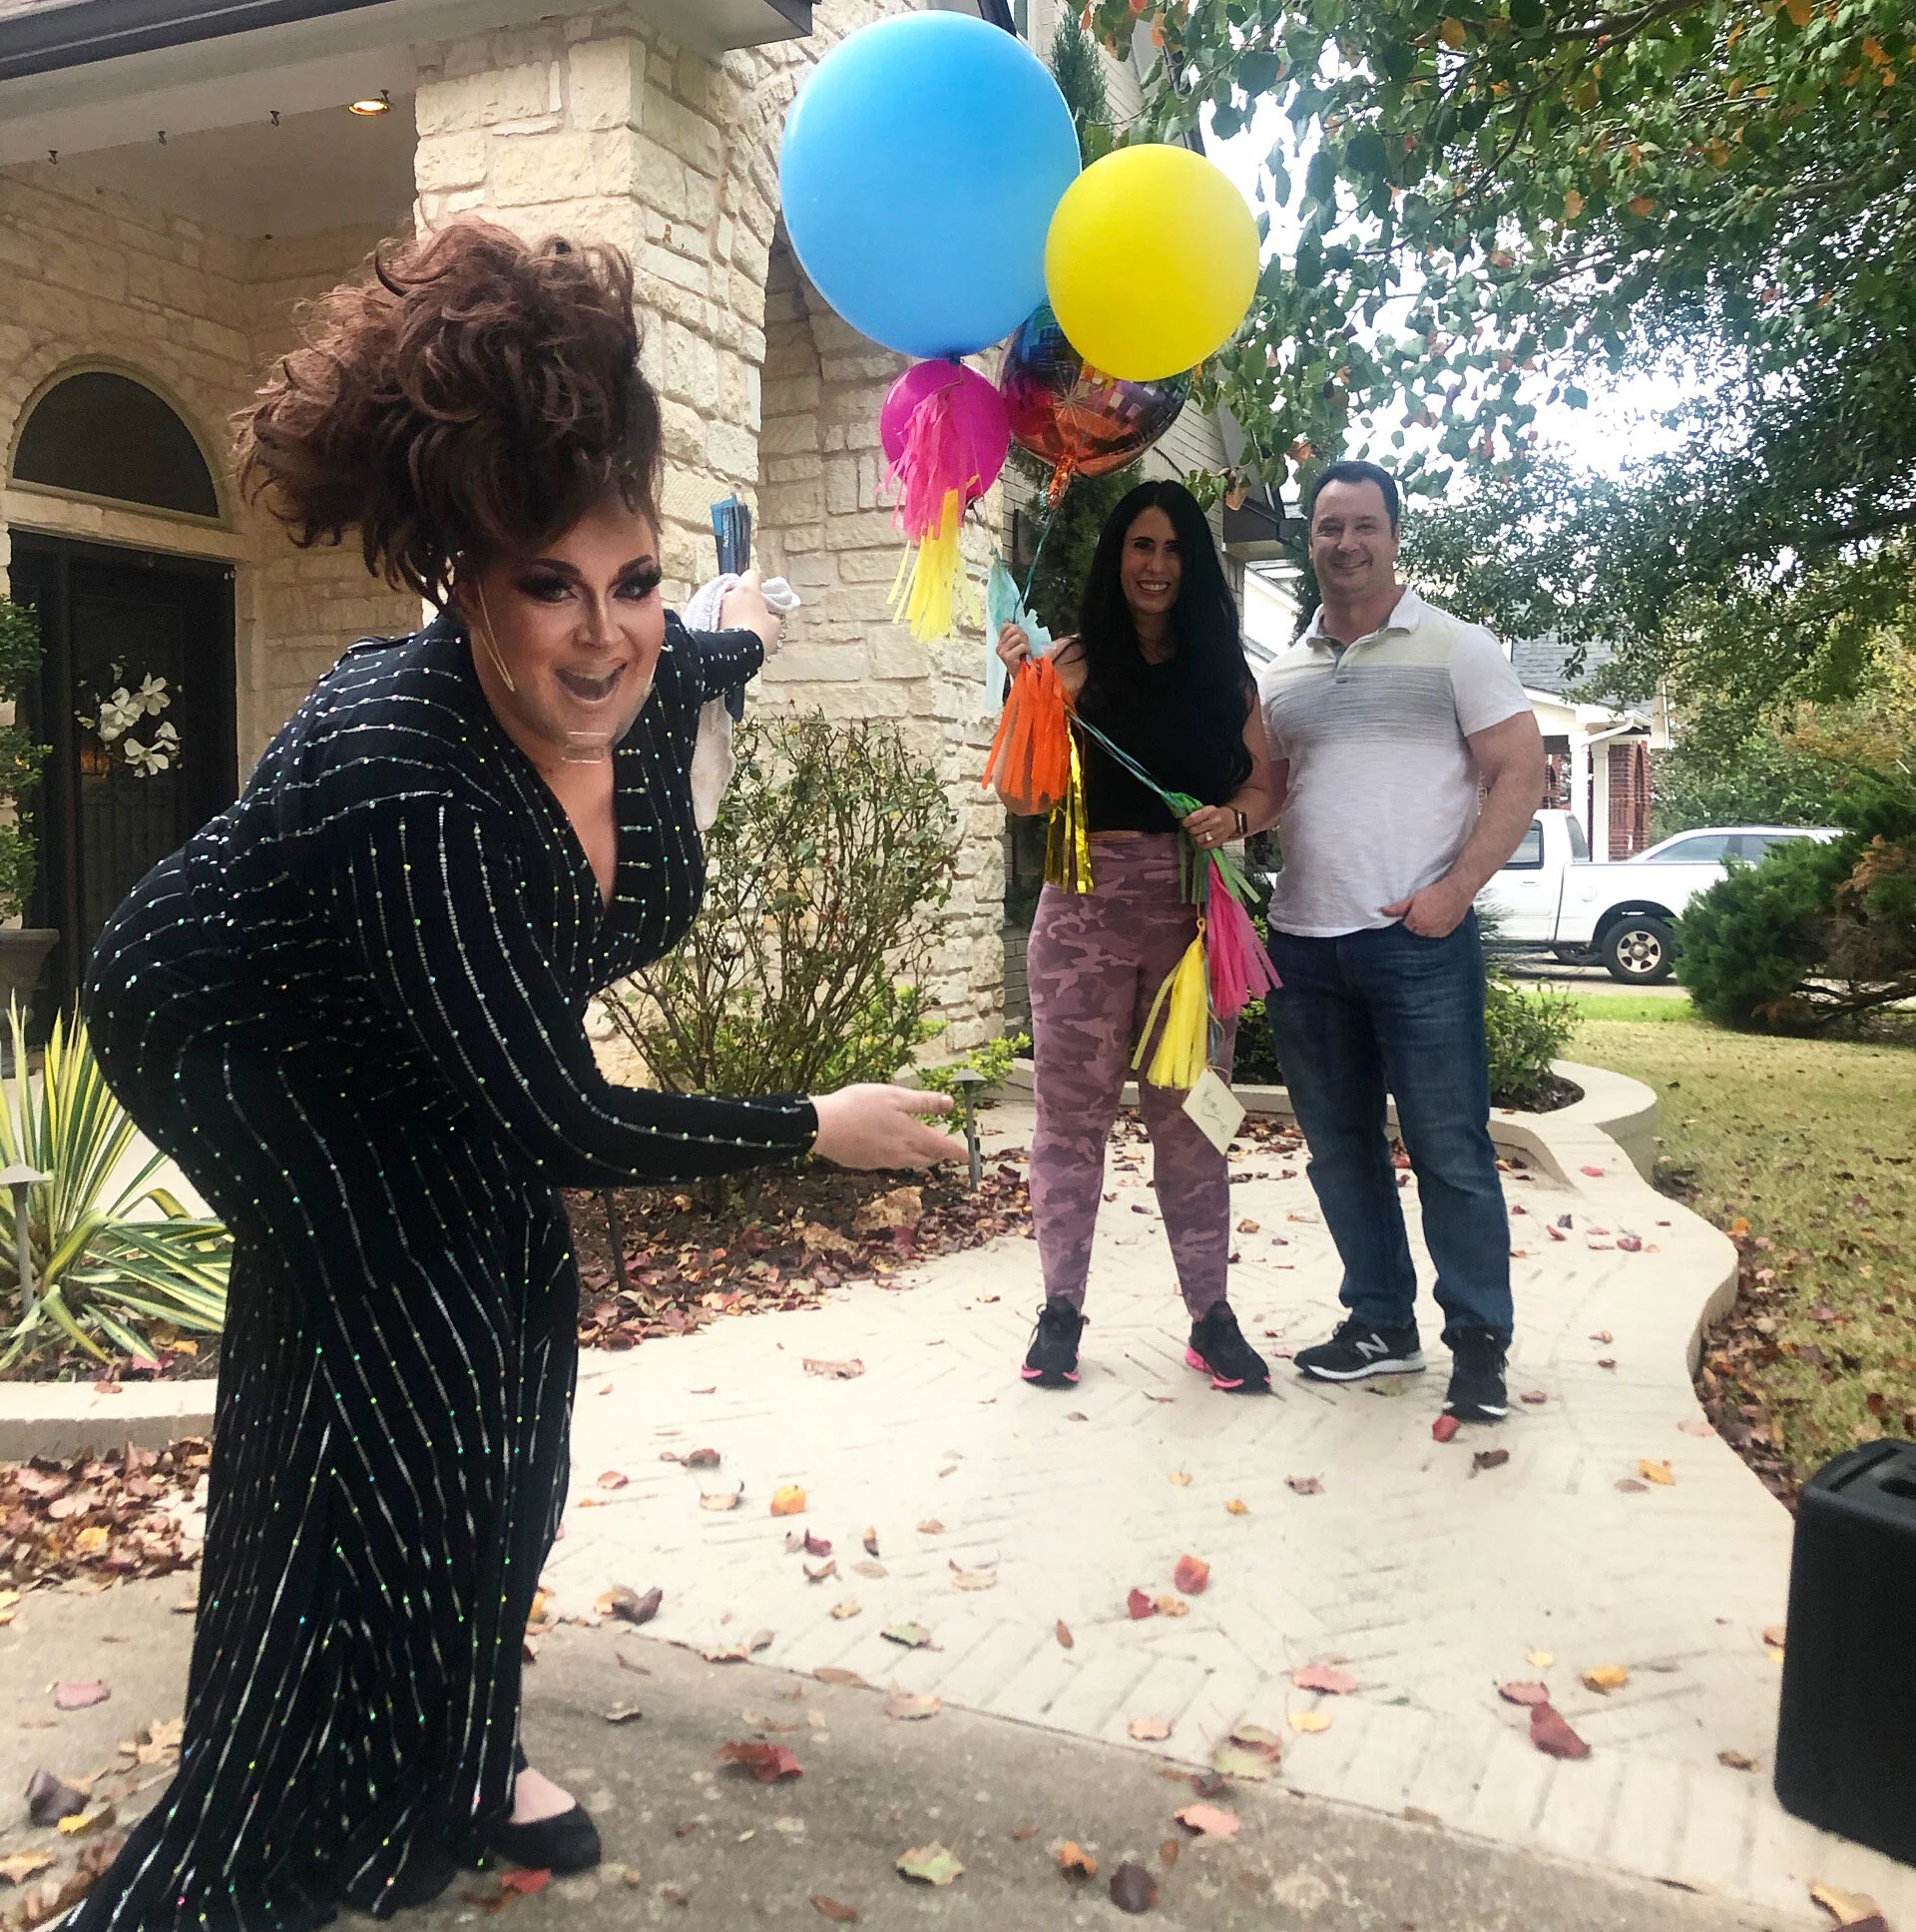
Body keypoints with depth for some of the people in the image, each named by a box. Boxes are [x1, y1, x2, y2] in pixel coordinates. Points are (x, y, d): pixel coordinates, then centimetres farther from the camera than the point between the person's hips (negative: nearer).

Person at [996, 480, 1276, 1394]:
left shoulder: (1223, 671, 12)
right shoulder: (1077, 660, 3)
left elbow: (1264, 787, 13)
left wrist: (1232, 817, -8)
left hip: (1193, 903, 2)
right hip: (1086, 904, -2)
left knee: (1189, 1111, 5)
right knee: (1072, 1109, 2)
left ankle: (1211, 1314, 13)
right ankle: (1060, 1308, 11)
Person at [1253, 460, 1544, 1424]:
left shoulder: (1455, 647, 1)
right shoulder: (1280, 674, 15)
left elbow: (1520, 774, -4)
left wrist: (1453, 890, -14)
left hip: (1419, 939, -5)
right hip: (1303, 945, 5)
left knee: (1449, 1148, -1)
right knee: (1340, 1146, 12)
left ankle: (1479, 1341, 11)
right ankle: (1381, 1324, 25)